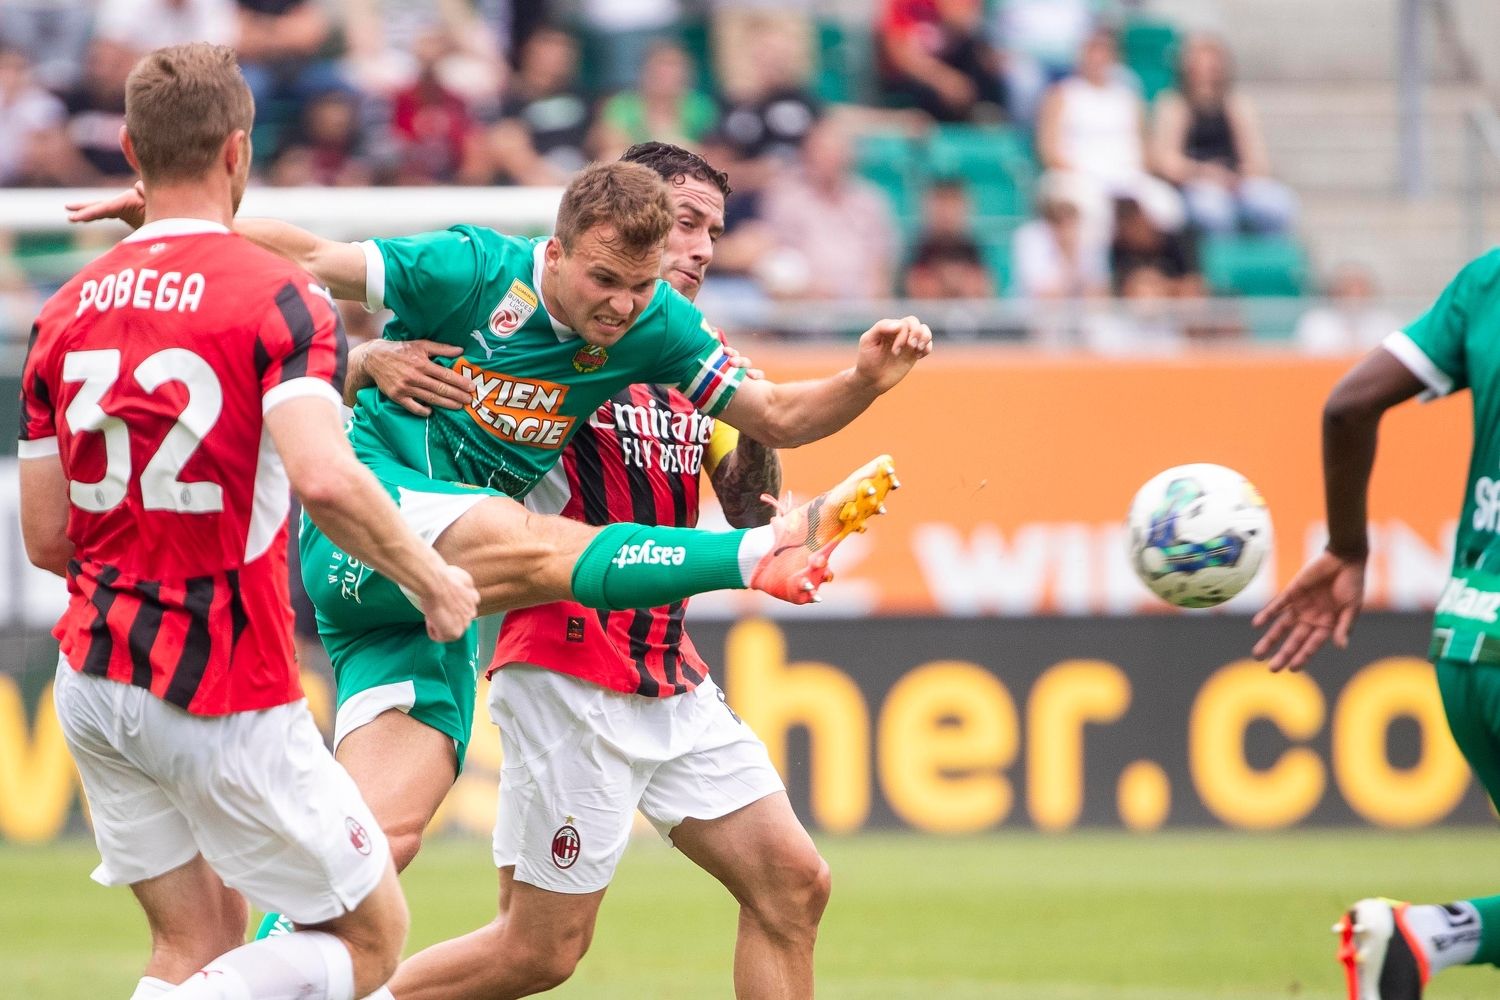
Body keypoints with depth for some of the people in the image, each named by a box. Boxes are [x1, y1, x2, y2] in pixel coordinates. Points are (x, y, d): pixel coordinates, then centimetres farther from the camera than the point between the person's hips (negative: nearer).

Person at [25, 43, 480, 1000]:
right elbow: (324, 478, -28)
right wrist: (433, 579, -12)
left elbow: (46, 536, 7)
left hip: (92, 682, 6)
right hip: (225, 702, -6)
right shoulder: (278, 297, -12)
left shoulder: (66, 311, 5)